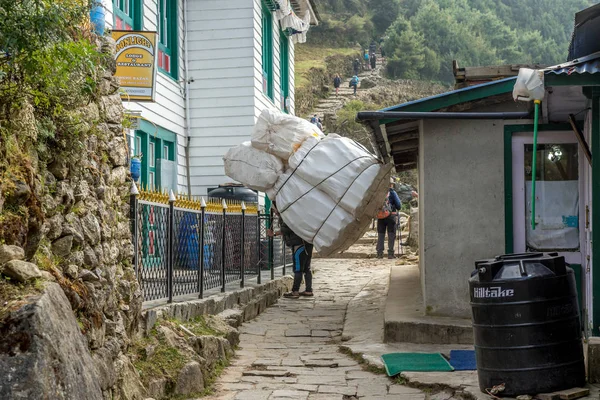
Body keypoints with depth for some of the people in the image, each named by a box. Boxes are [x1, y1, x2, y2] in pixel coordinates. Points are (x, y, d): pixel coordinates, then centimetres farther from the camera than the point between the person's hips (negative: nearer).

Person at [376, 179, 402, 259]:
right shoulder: (392, 193, -3)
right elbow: (399, 206, -3)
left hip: (380, 217, 3)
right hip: (390, 216, -3)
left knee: (380, 235, 9)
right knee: (391, 235, 3)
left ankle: (379, 253, 5)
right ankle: (390, 254, -1)